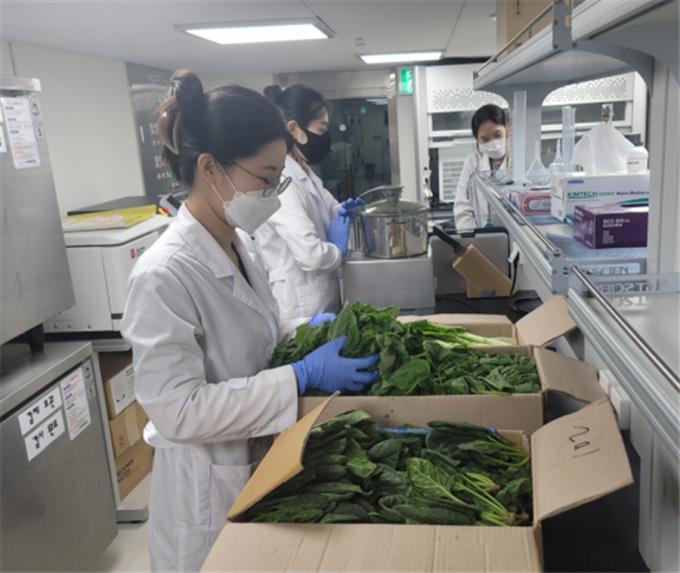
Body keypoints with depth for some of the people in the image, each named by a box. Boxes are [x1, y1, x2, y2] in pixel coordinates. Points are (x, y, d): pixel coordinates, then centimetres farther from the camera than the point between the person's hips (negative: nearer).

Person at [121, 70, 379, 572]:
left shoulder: (234, 245, 0)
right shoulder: (164, 274, -26)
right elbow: (177, 411, -28)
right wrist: (302, 375, -28)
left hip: (264, 466, 8)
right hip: (213, 490, -8)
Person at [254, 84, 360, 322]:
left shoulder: (305, 172, 7)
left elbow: (330, 212, 21)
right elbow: (312, 255, -30)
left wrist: (348, 210, -2)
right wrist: (338, 249, -9)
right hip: (300, 309, -9)